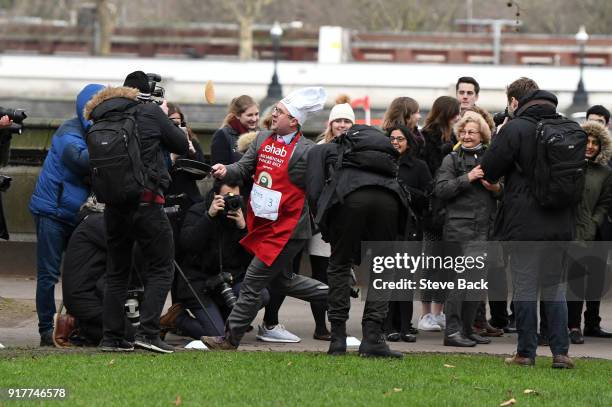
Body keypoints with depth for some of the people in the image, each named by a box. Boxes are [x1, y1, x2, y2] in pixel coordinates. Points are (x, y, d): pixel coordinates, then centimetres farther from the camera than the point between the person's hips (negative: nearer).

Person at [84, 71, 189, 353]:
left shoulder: (103, 119, 9)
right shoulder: (151, 113, -4)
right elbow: (182, 145, 5)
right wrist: (165, 117, 23)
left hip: (114, 204, 5)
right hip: (146, 202, -5)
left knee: (117, 272, 14)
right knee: (161, 269, 3)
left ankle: (112, 337, 10)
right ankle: (147, 332, -10)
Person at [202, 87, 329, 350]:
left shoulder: (306, 151, -14)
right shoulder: (263, 139, 8)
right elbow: (244, 168, 10)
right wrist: (226, 171, -9)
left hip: (286, 228, -9)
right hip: (264, 226, 9)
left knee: (253, 283, -5)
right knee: (282, 280, 21)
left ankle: (230, 339, 2)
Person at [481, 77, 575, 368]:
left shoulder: (514, 129, -9)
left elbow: (489, 170, -6)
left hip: (525, 224, -5)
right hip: (561, 222, 5)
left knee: (525, 288, 2)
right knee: (555, 288, 10)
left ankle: (526, 352, 4)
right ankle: (560, 352, 4)